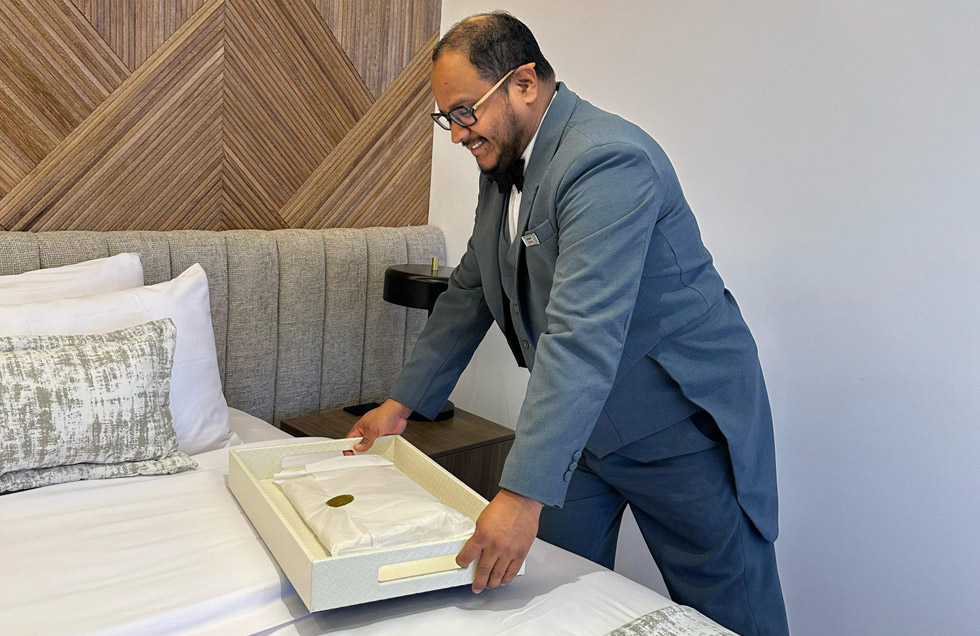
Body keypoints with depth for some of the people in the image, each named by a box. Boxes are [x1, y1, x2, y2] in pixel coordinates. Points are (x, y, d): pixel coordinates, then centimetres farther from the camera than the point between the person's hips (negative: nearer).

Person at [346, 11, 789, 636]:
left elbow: (583, 335, -35)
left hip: (681, 425, -7)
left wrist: (523, 492, -38)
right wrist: (402, 403, 9)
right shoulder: (504, 162, 4)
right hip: (578, 426, 8)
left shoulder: (607, 160, -26)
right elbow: (470, 290, 11)